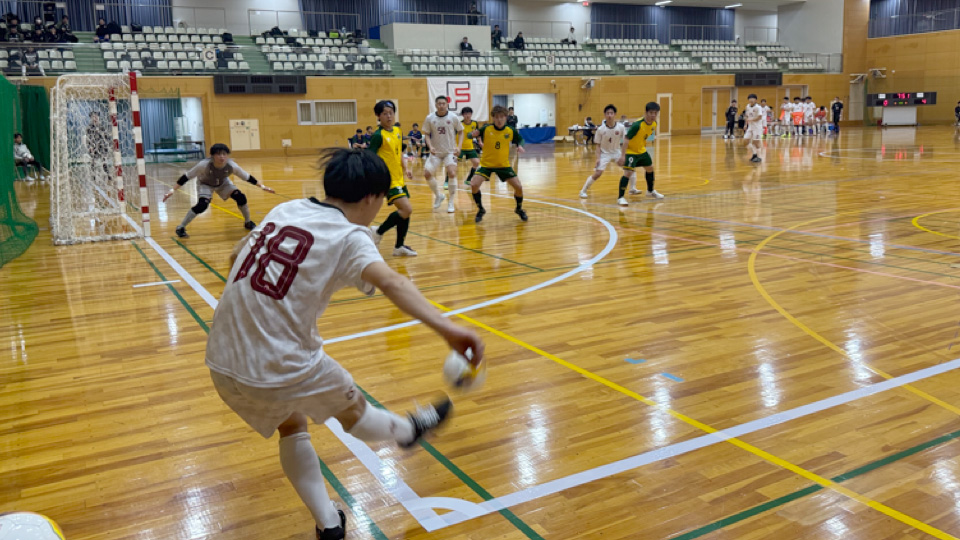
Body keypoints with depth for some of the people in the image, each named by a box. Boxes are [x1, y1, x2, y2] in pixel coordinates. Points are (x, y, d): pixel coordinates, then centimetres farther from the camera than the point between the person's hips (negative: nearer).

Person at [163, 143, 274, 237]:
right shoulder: (204, 164, -39)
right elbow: (186, 176, -29)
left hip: (223, 183, 3)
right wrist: (173, 190, -30)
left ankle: (248, 222, 10)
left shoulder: (232, 166, -33)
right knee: (202, 205, -25)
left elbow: (247, 177, -17)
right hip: (205, 184, -3)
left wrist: (262, 186, -13)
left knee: (241, 197, -15)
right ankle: (181, 228, -7)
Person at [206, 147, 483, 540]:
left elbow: (237, 255, 23)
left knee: (291, 425, 31)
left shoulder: (285, 209, 8)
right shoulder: (349, 235, -11)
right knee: (352, 409, 24)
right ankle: (408, 430, 52)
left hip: (221, 364, 6)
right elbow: (388, 281, -31)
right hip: (282, 370, -6)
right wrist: (444, 327, -44)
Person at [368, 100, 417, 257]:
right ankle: (379, 231, 1)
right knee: (407, 209, -17)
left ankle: (399, 247, 22)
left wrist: (405, 169, 14)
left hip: (399, 179, 8)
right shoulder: (378, 135, -13)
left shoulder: (398, 131, 10)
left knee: (405, 212, 10)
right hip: (388, 180, -8)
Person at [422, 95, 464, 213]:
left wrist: (459, 146, -10)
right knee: (427, 173, -9)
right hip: (436, 152, 2)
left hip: (450, 151, -2)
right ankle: (438, 195, 20)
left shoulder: (453, 117, -7)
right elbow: (426, 134, 3)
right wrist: (430, 146, -13)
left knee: (452, 173, -21)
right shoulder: (430, 118, -5)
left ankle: (451, 203, -5)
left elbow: (460, 132, 3)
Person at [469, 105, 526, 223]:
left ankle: (519, 209, 24)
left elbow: (520, 140, 11)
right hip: (486, 164, -1)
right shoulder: (486, 129, -12)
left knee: (518, 187, -7)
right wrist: (474, 134, -28)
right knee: (474, 185, -20)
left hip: (504, 165, 1)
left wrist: (520, 146, -10)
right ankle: (481, 210, 5)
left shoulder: (511, 131, -7)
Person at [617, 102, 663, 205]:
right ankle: (620, 198, -16)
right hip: (630, 151, -9)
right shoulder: (637, 125, -30)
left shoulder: (654, 124, -6)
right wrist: (622, 156, -36)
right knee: (628, 172, -21)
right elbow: (626, 139, -31)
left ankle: (650, 191, 42)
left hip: (641, 150, 9)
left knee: (650, 167, 20)